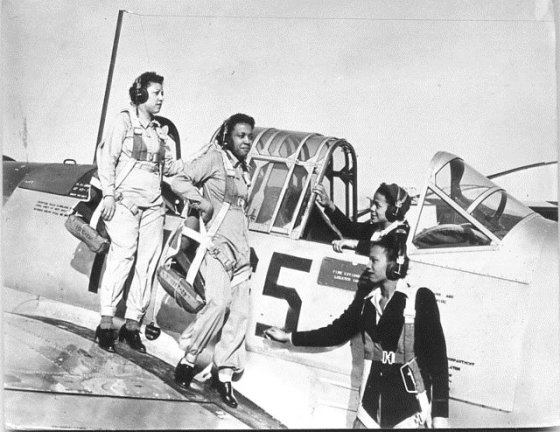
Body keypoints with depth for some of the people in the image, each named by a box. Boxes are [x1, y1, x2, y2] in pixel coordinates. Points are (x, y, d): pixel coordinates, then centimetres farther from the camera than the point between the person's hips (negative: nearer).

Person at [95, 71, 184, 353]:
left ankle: (132, 324, 6)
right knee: (123, 256, -13)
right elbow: (107, 158, -3)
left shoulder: (160, 131, 19)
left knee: (148, 263, 0)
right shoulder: (125, 121, 2)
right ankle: (106, 323, -7)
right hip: (125, 200, -6)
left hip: (153, 204, 6)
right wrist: (109, 194, -11)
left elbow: (168, 167, 17)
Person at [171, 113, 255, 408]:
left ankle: (224, 375, 8)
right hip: (216, 245, -7)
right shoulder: (213, 159, -1)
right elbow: (179, 182, -7)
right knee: (219, 301, -23)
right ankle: (188, 359, -5)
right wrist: (201, 200, -22)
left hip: (240, 248, 7)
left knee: (240, 312, 1)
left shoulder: (245, 170, 20)